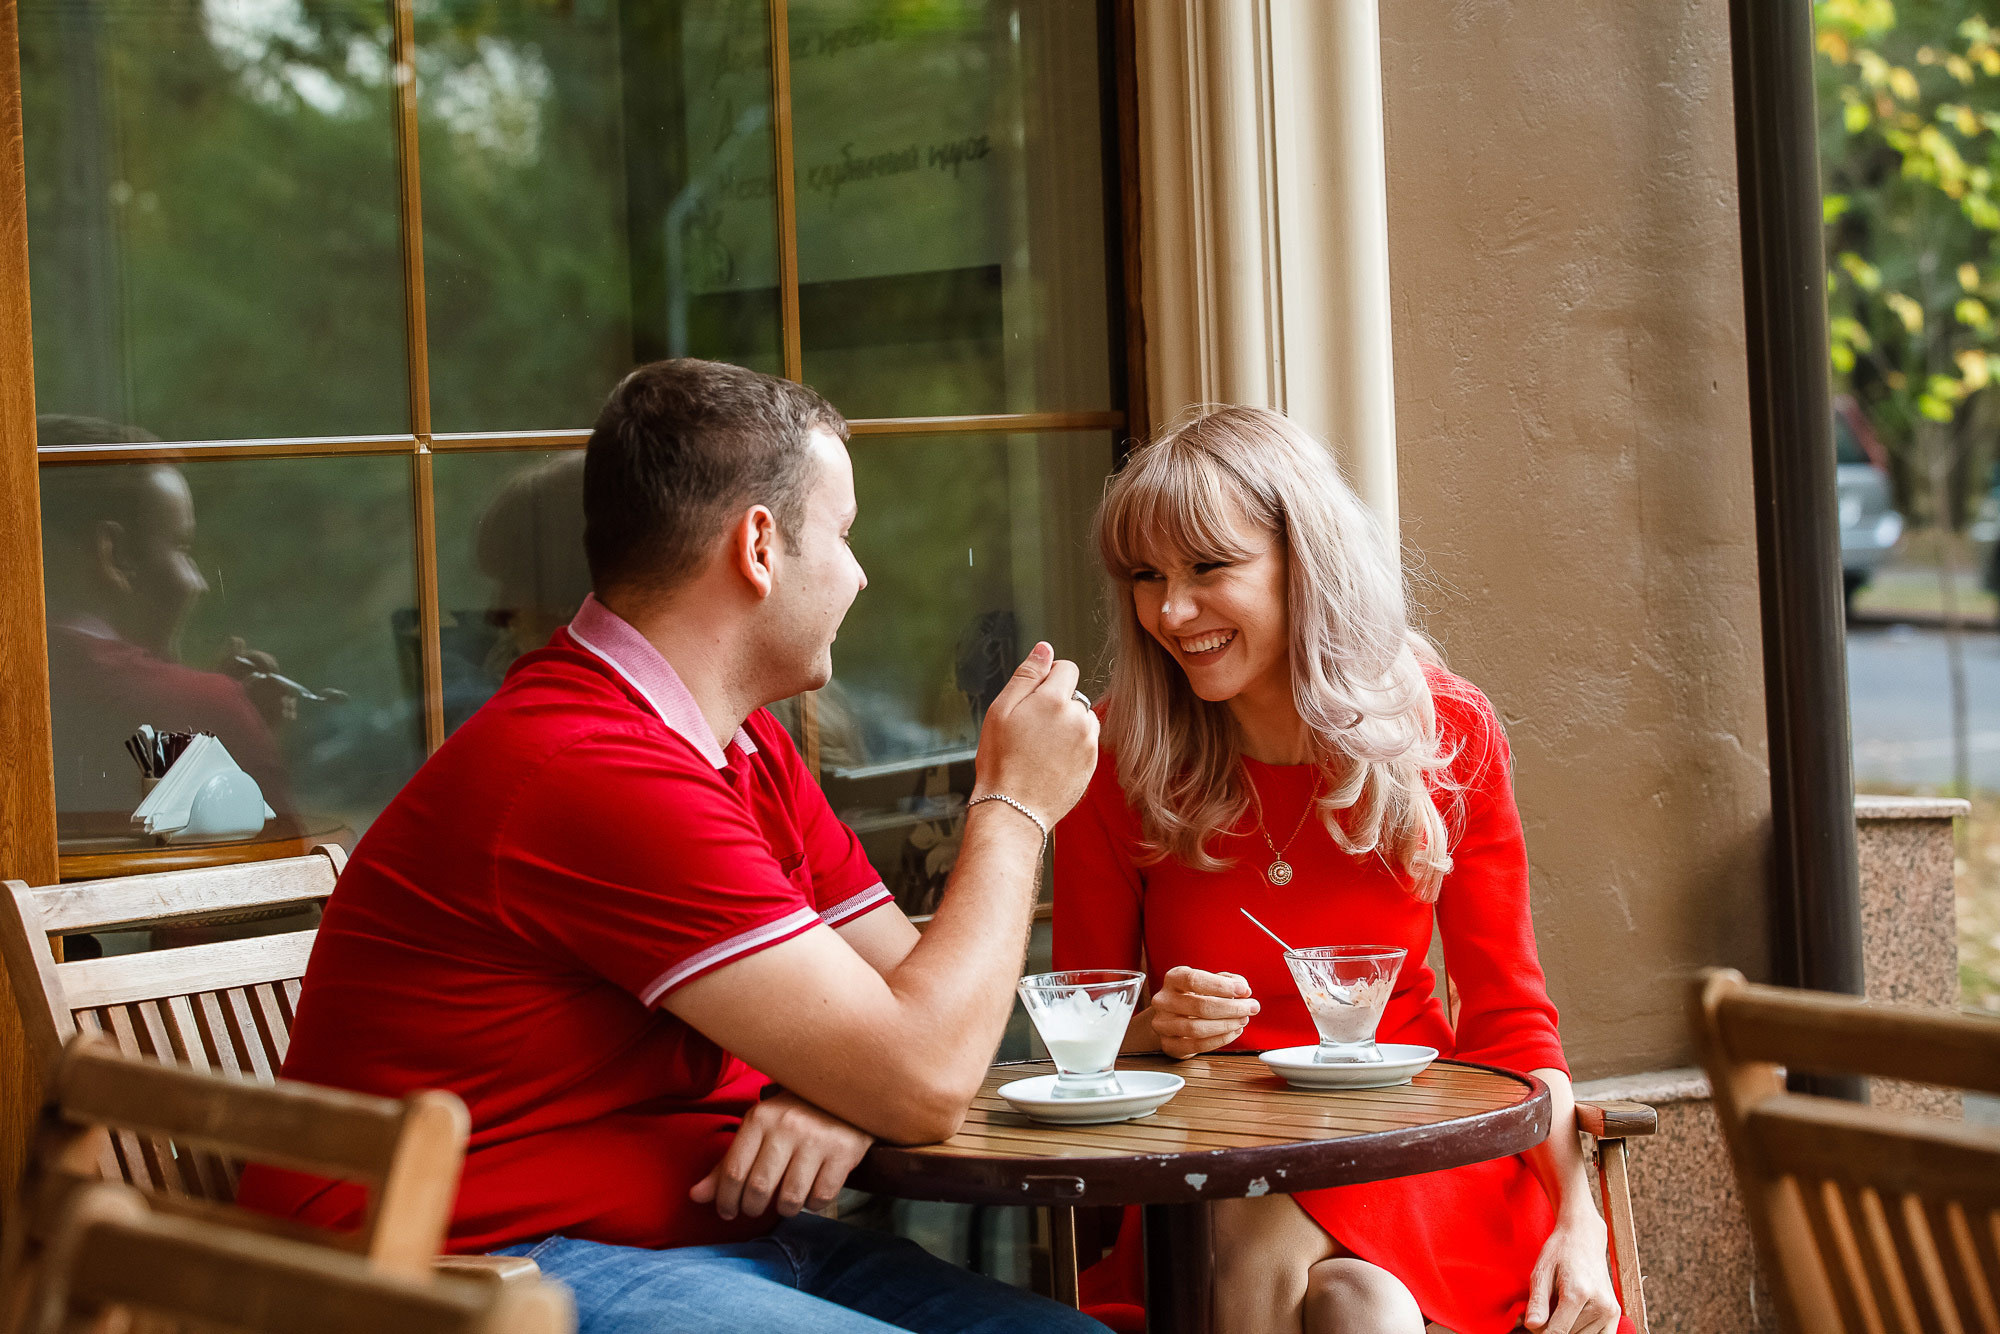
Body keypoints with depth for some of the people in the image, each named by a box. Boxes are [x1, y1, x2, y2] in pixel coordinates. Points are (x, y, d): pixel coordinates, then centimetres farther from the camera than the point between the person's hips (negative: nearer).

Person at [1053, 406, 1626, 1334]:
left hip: (1416, 1158, -1)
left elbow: (1508, 1016, 2)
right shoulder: (1117, 754, -4)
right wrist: (1152, 1031, -19)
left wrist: (1578, 1221, -13)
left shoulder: (1445, 733, -1)